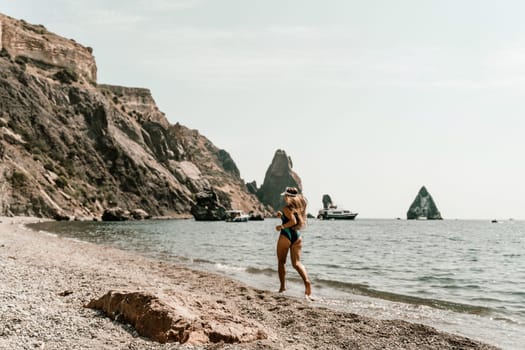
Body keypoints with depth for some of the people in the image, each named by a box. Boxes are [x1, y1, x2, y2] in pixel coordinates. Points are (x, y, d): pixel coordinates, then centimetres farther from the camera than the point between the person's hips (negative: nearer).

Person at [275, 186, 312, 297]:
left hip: (286, 235, -6)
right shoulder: (299, 207, 13)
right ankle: (307, 281, -21)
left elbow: (293, 221, -24)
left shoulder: (287, 208, -11)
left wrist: (282, 226, -13)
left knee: (281, 262, 9)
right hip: (297, 236, 6)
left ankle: (283, 286, 9)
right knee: (296, 263, 4)